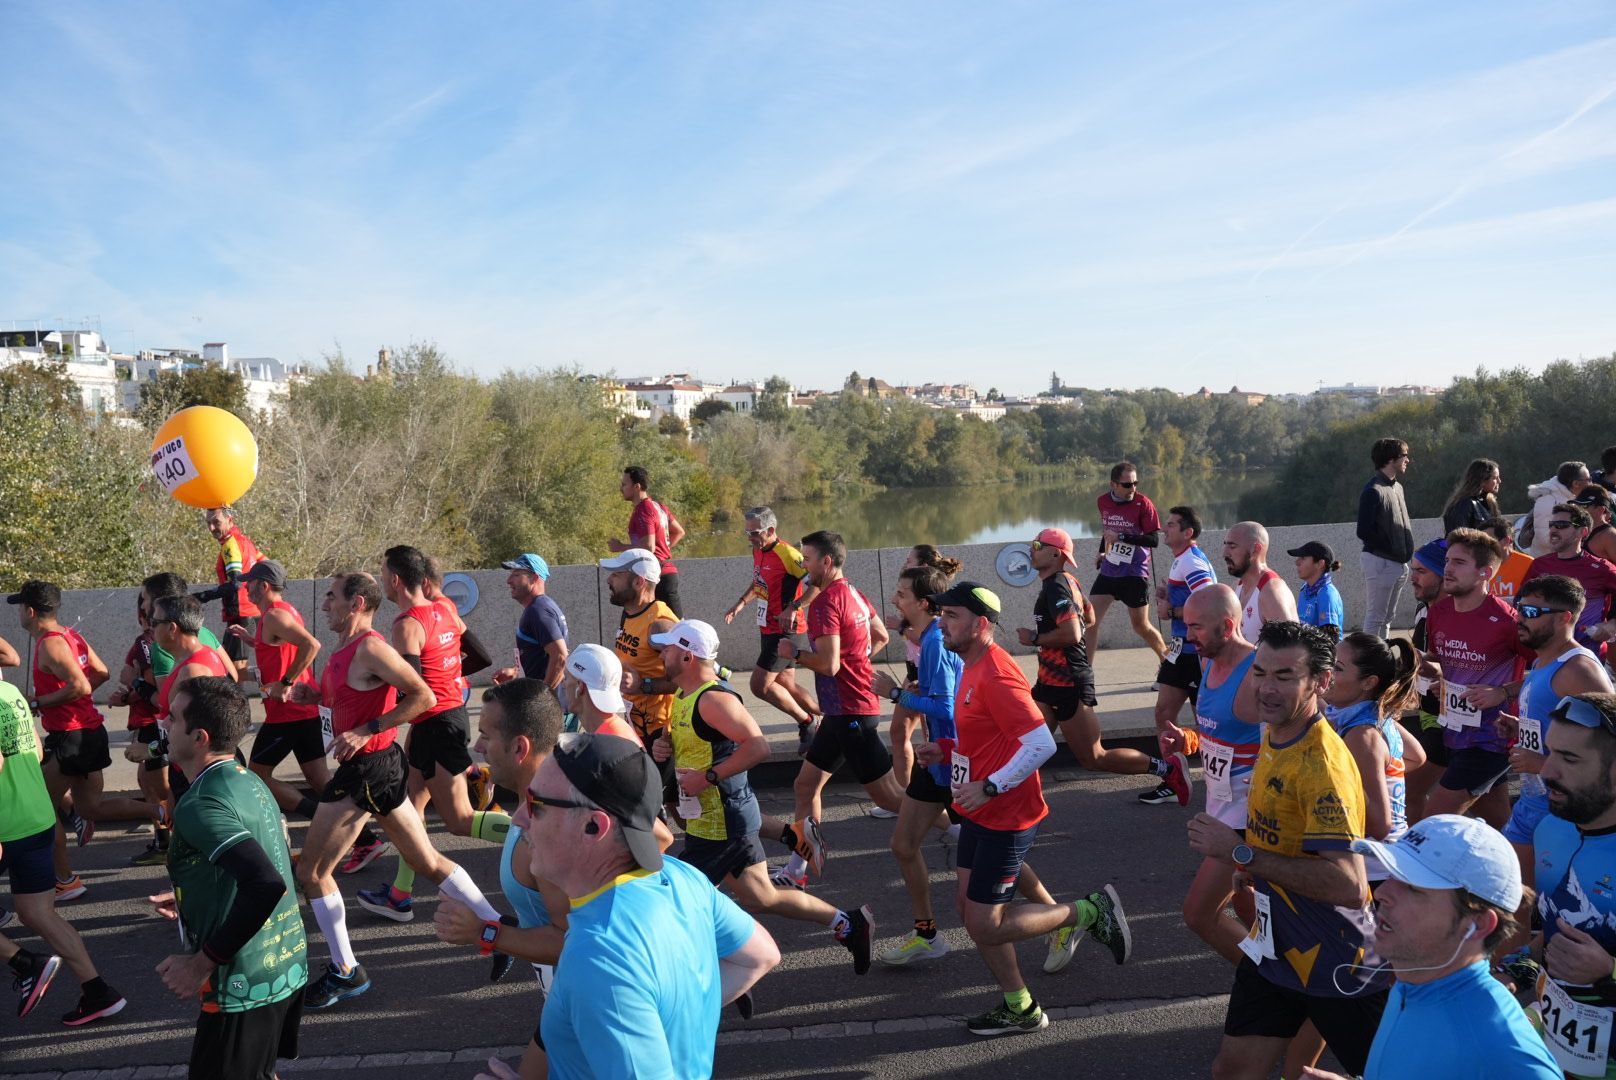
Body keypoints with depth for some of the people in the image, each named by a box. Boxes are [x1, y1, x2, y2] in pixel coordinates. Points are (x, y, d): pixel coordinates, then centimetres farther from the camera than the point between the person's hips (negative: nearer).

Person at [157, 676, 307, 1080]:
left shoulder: (199, 805, -20)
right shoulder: (251, 782, 7)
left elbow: (266, 885, -31)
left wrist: (202, 963, -22)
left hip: (243, 986, -9)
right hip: (288, 967, 9)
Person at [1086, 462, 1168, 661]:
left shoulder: (1143, 504, -12)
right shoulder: (1103, 501, 3)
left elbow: (1154, 540, -17)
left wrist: (1121, 537, -23)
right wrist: (1102, 552, 11)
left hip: (1134, 574, -5)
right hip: (1108, 571, 5)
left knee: (1141, 626, 6)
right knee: (1091, 621, -2)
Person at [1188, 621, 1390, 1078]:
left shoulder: (1321, 762, -25)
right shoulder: (1274, 736, 2)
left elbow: (1348, 884, -33)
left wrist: (1240, 852, -29)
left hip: (1334, 964, -8)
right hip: (1275, 948, 8)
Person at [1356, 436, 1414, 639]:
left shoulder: (1397, 487, 14)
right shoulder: (1373, 491, -14)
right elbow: (1364, 531, -19)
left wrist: (1407, 550, 6)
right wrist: (1393, 549, -15)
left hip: (1399, 564, 9)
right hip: (1380, 561, -9)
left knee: (1387, 616, 15)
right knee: (1375, 618, -6)